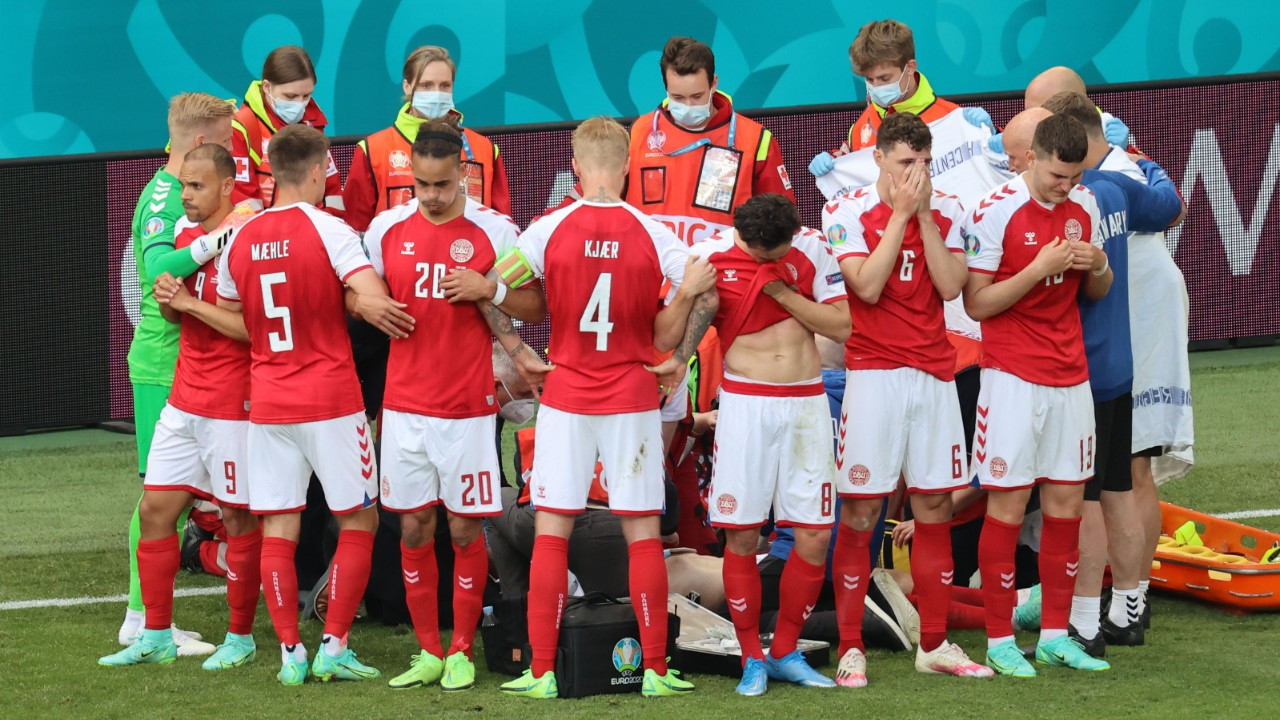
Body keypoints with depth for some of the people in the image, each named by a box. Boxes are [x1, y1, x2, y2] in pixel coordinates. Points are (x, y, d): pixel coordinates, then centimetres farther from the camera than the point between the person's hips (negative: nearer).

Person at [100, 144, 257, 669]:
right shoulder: (185, 236, 11)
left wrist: (191, 303, -19)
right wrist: (168, 299, 0)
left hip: (231, 408, -8)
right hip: (183, 403, 8)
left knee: (238, 518, 1)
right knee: (154, 509, 7)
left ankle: (241, 638, 12)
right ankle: (156, 637, 14)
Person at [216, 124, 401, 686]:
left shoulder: (240, 240, 5)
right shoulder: (327, 229, -10)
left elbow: (234, 323, 13)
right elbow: (374, 300, -22)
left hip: (267, 403, 4)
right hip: (331, 401, -4)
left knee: (278, 529, 6)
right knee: (358, 522, 7)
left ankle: (290, 653, 4)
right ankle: (334, 646, 2)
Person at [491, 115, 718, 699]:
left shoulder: (550, 230, -5)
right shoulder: (653, 235, -5)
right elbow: (705, 295, -7)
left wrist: (516, 351, 9)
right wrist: (678, 360, 4)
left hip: (565, 398, 0)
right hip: (634, 399, 0)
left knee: (551, 533, 4)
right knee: (643, 533, 5)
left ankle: (541, 671, 2)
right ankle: (656, 669, 6)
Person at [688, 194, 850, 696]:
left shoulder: (812, 250, -1)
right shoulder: (710, 257, -4)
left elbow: (841, 326, -2)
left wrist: (784, 293, -12)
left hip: (806, 403, 2)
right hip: (745, 403, -1)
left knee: (814, 537, 0)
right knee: (742, 537, -3)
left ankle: (786, 653, 15)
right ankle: (752, 658, 10)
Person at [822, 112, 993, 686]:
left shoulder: (945, 211, 7)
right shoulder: (847, 212, -3)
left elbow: (951, 287, -5)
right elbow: (867, 286, -15)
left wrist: (925, 215, -9)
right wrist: (900, 213, -12)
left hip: (935, 373, 4)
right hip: (874, 374, -4)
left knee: (935, 509, 7)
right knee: (860, 514, -5)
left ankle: (934, 645, 15)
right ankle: (850, 650, -1)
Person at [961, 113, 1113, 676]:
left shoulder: (1083, 206, 7)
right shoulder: (995, 212, -12)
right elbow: (976, 303, -12)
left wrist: (1098, 265, -6)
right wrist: (1039, 268, -21)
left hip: (1071, 376, 6)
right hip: (1014, 377, -6)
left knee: (1066, 503, 7)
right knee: (1008, 507, -3)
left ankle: (1055, 636, 14)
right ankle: (999, 642, 3)